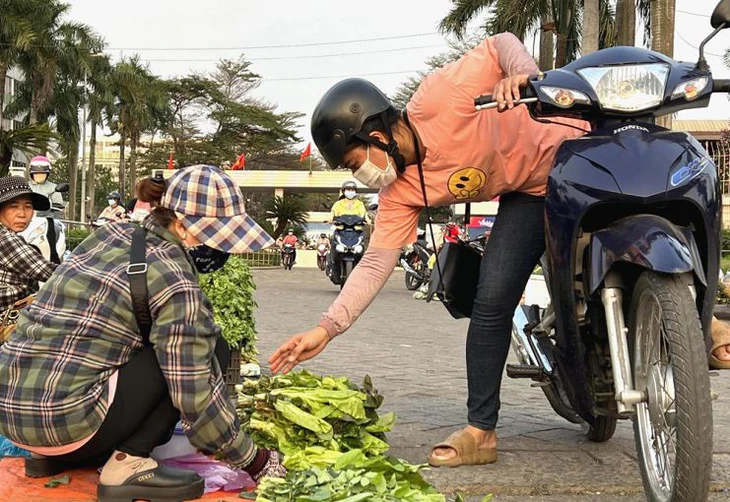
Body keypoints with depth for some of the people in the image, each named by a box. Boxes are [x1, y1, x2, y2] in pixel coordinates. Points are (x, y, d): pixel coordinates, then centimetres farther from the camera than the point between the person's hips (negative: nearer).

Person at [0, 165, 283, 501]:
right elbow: (196, 397, -13)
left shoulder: (112, 234, 12)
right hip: (63, 419, -8)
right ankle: (128, 464, -7)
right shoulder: (173, 278, -11)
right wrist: (254, 461, -1)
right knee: (208, 351, 0)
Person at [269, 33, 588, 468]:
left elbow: (501, 43, -18)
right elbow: (377, 262, -13)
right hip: (529, 196, 4)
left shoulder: (438, 100, -30)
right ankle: (480, 431, -1)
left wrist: (521, 74, -40)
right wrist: (327, 327, -20)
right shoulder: (399, 192, -13)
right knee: (491, 300, -7)